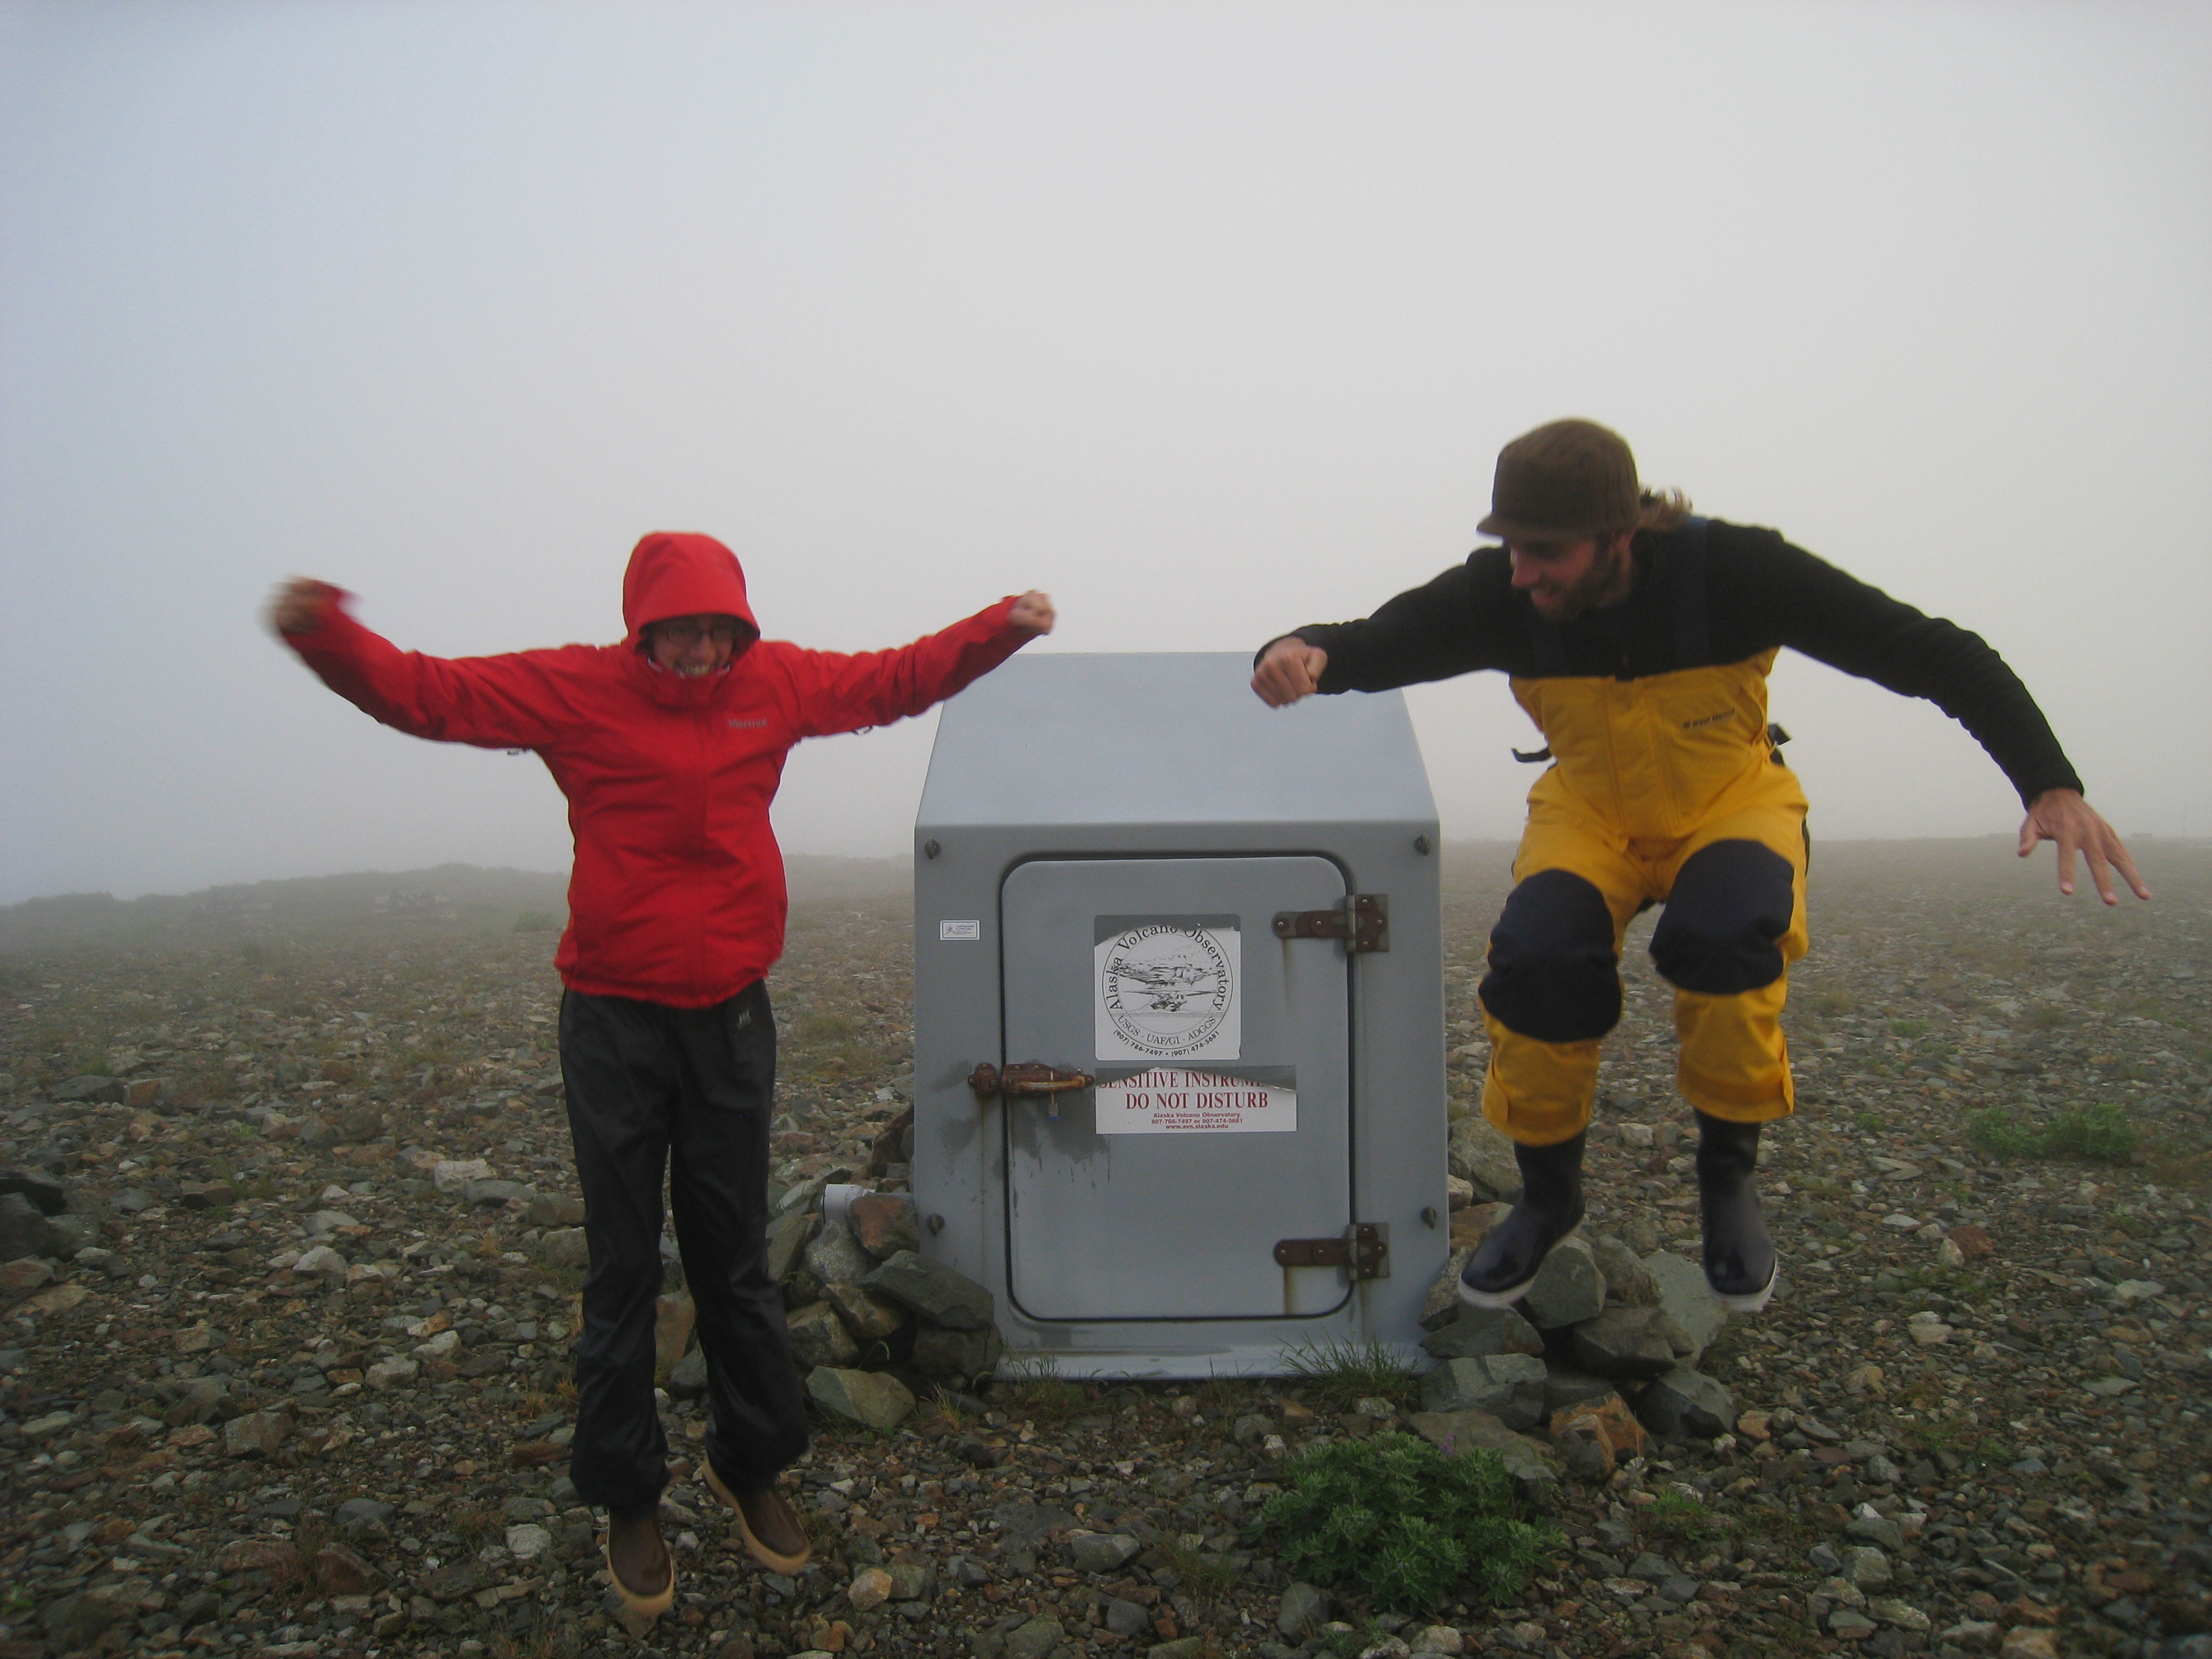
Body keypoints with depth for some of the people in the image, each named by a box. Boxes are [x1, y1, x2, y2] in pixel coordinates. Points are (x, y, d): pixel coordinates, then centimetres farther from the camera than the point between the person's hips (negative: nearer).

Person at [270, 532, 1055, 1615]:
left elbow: (897, 680, 12)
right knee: (622, 1267, 7)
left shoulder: (776, 683, 3)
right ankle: (626, 1498, 23)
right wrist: (324, 634, -23)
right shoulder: (576, 690, -5)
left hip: (731, 1015, 2)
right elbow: (425, 692, -7)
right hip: (614, 1018, -2)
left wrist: (1001, 628, 4)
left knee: (734, 1258, 12)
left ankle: (751, 1464, 29)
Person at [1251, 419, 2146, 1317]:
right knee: (1536, 962, -28)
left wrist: (2052, 784, -34)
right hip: (1588, 815, 2)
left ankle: (1728, 1173, -5)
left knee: (1722, 939, -35)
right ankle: (1547, 1193, 2)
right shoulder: (1502, 594, -21)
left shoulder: (1731, 569, -27)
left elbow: (1930, 652, -24)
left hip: (1729, 806, -1)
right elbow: (1371, 644, -18)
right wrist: (1303, 653, -43)